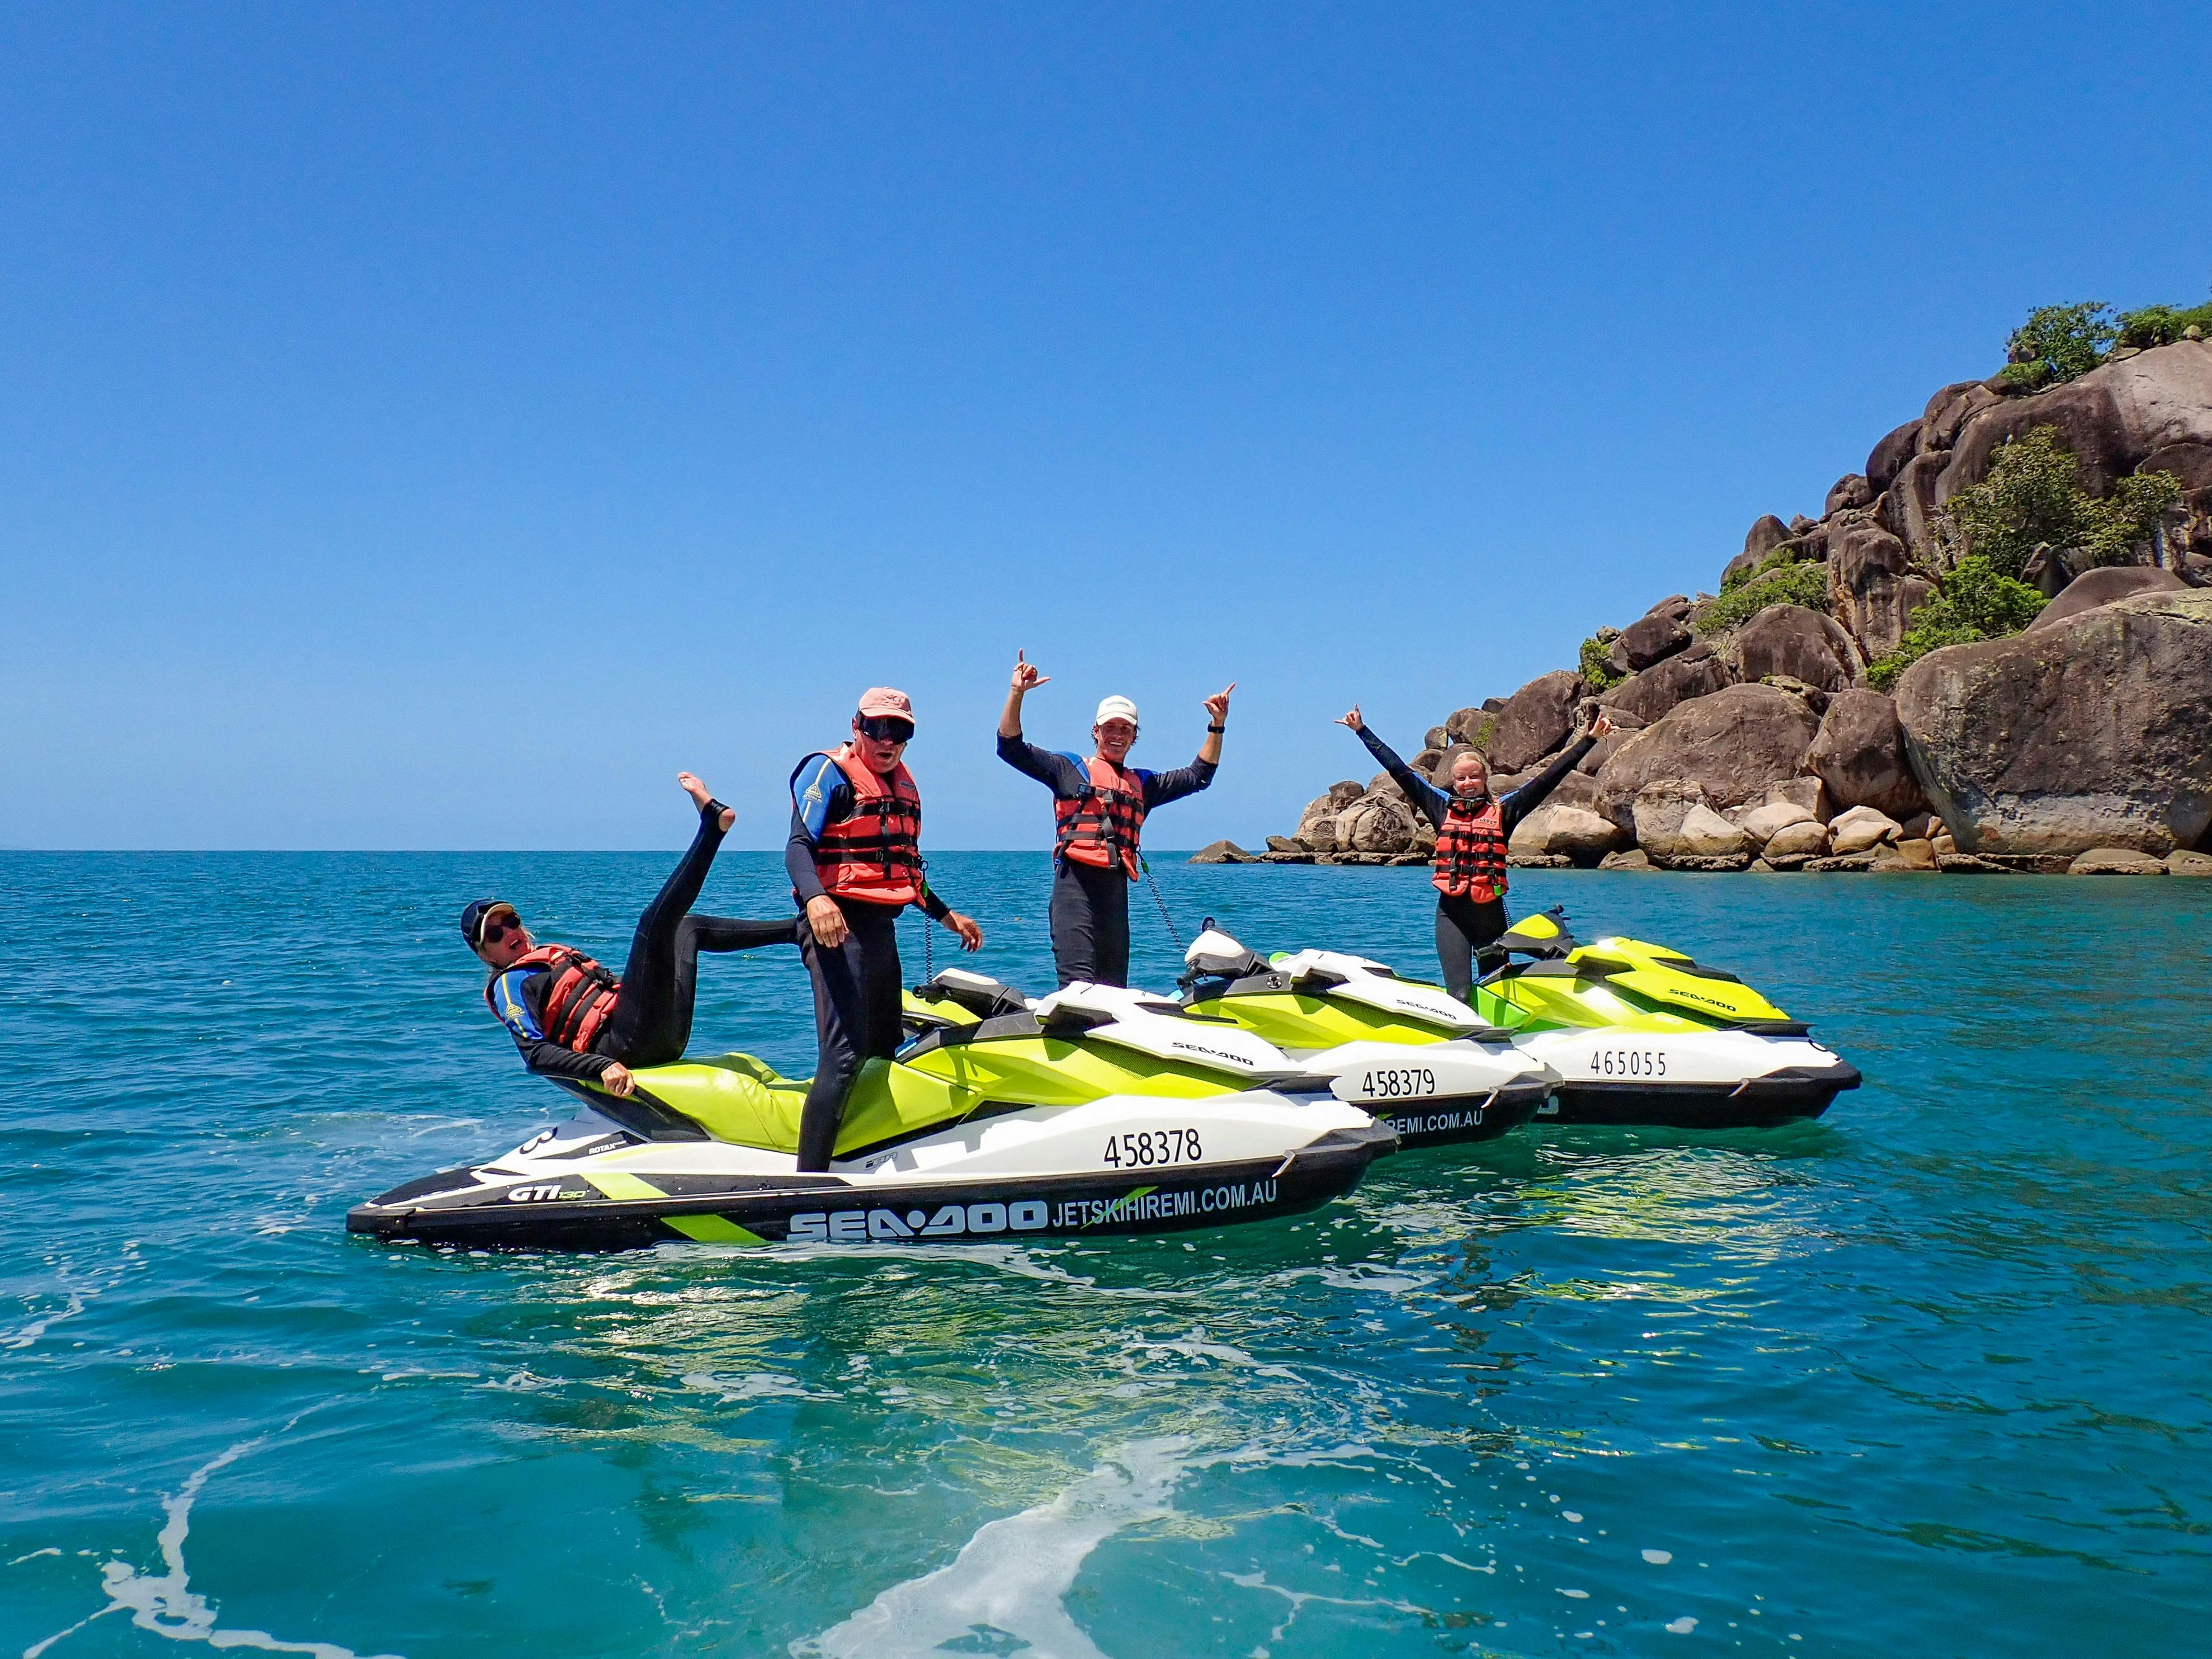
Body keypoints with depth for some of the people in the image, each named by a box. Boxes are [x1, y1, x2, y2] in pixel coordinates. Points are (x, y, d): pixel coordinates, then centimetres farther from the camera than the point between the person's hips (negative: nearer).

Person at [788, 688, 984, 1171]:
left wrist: (947, 915, 31)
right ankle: (809, 1178, -19)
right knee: (845, 1055, -18)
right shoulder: (829, 772, -4)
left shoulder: (905, 785, 21)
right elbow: (798, 845, -16)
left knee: (884, 1053, 12)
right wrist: (815, 899, -34)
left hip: (882, 929, 9)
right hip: (839, 929, -9)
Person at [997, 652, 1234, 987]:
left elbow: (1198, 776, 27)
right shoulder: (1069, 768, 13)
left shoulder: (1143, 783, 25)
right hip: (1076, 881, -5)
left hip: (1117, 887, 5)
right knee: (1079, 981, -17)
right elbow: (1011, 747, 6)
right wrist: (1017, 692, -3)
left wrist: (1217, 726, 20)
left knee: (1113, 984, 5)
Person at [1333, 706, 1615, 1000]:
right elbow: (1398, 769, 11)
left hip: (1490, 910, 1)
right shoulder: (1442, 806, 9)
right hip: (1451, 912, -1)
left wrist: (1587, 740, 3)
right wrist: (1362, 731, 13)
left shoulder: (1503, 809, 7)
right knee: (1459, 993, -13)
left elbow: (1548, 778, 6)